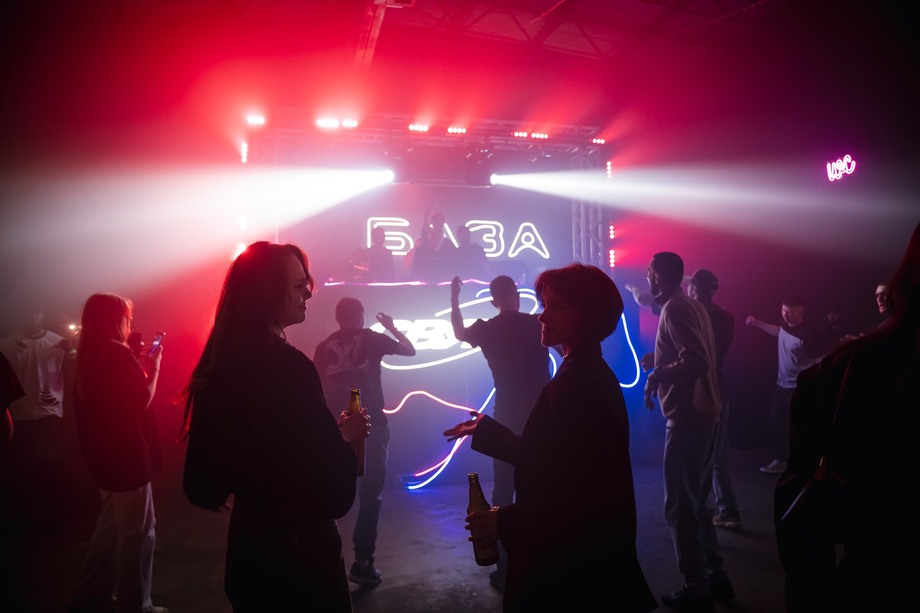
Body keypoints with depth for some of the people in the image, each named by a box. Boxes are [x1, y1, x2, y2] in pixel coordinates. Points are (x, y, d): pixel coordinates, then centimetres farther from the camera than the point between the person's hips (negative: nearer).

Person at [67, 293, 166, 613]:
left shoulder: (89, 356, 9)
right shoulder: (119, 354, -20)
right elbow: (142, 400, -17)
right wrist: (153, 368, -9)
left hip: (105, 455, 10)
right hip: (127, 456, -10)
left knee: (111, 525, 22)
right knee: (138, 531, 2)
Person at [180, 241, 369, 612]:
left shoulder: (219, 367, 0)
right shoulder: (289, 367, -25)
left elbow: (202, 487, 9)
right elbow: (333, 498, -26)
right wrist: (344, 438, -8)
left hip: (248, 549, 8)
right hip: (299, 557, -7)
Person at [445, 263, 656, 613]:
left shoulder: (578, 384, -25)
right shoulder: (585, 373, 6)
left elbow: (590, 492, -28)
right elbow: (544, 457, 7)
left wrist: (508, 522, -25)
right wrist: (486, 431, 15)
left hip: (573, 565, -9)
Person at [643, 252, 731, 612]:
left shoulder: (674, 309, -15)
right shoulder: (692, 305, 13)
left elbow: (696, 362, -26)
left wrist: (656, 376, -15)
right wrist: (661, 365, 17)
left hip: (686, 418, -10)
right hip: (704, 413, 10)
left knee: (679, 507, 0)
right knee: (697, 502, 19)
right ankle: (715, 576, 28)